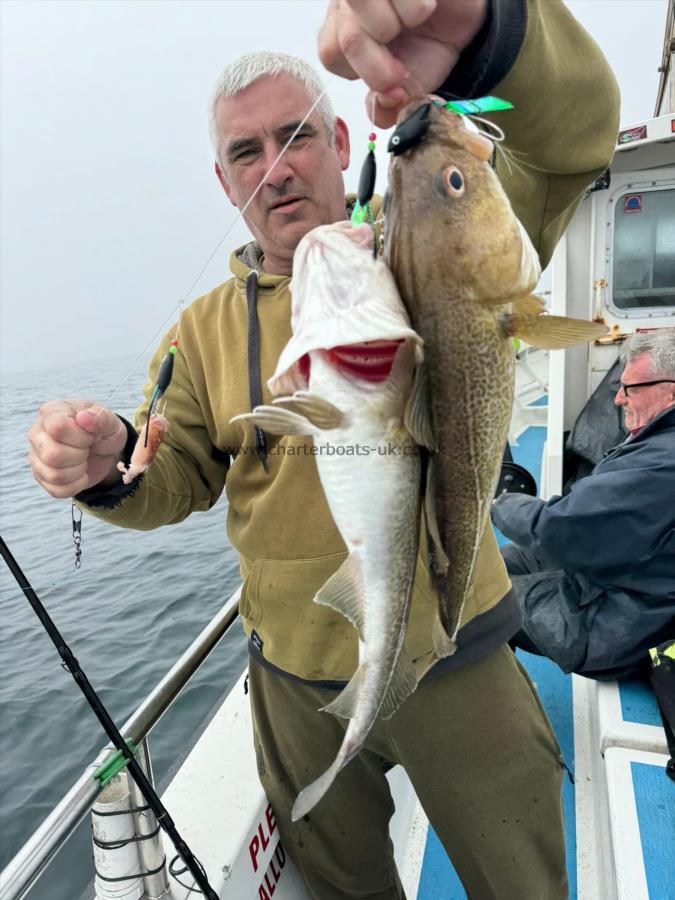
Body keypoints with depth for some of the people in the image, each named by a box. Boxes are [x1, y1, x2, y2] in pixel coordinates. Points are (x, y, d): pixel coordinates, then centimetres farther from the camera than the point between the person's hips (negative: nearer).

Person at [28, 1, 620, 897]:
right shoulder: (205, 330, 1)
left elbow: (574, 134, -21)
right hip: (296, 682, 3)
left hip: (455, 663, -2)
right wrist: (108, 466, -20)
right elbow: (178, 481, 3)